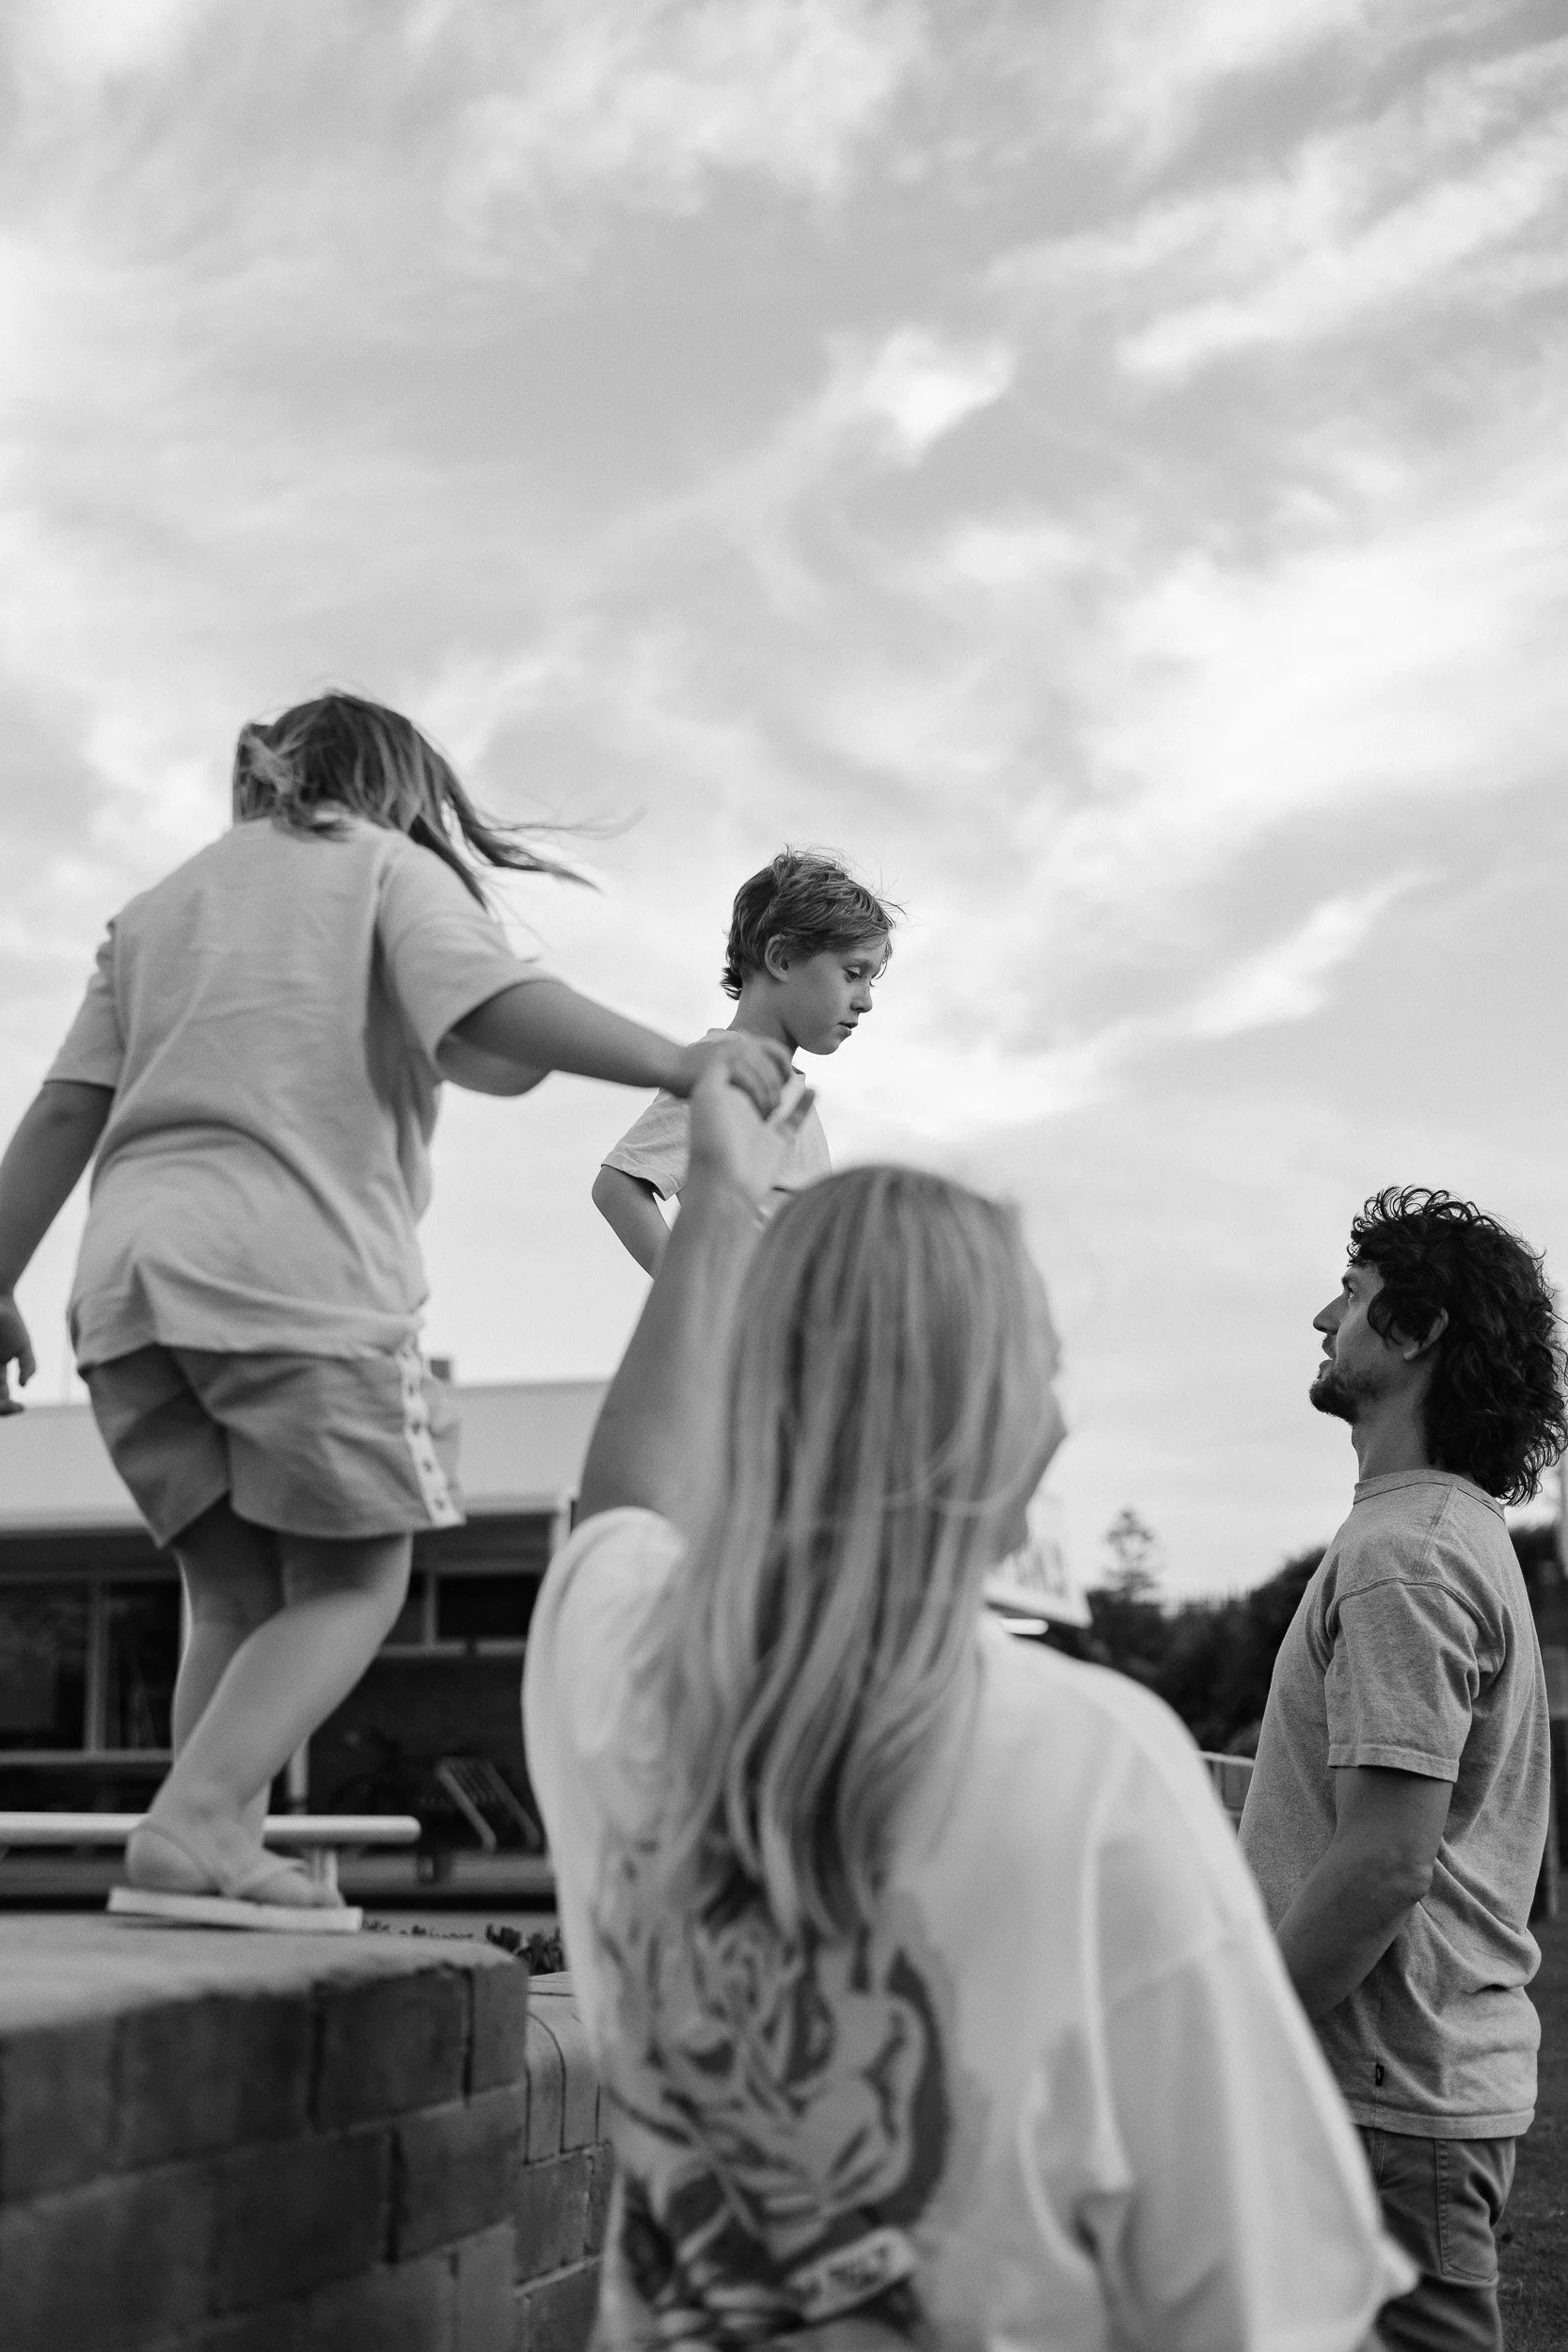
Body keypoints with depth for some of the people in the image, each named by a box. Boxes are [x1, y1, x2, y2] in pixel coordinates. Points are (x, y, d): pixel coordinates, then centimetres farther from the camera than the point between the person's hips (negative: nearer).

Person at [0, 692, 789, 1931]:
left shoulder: (159, 903, 27)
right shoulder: (390, 867, 11)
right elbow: (489, 1010, -10)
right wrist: (676, 1062, -9)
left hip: (132, 1275, 6)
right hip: (299, 1271, -6)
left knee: (237, 1595, 15)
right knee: (352, 1583, 4)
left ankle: (219, 1856, 5)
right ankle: (190, 1829, -12)